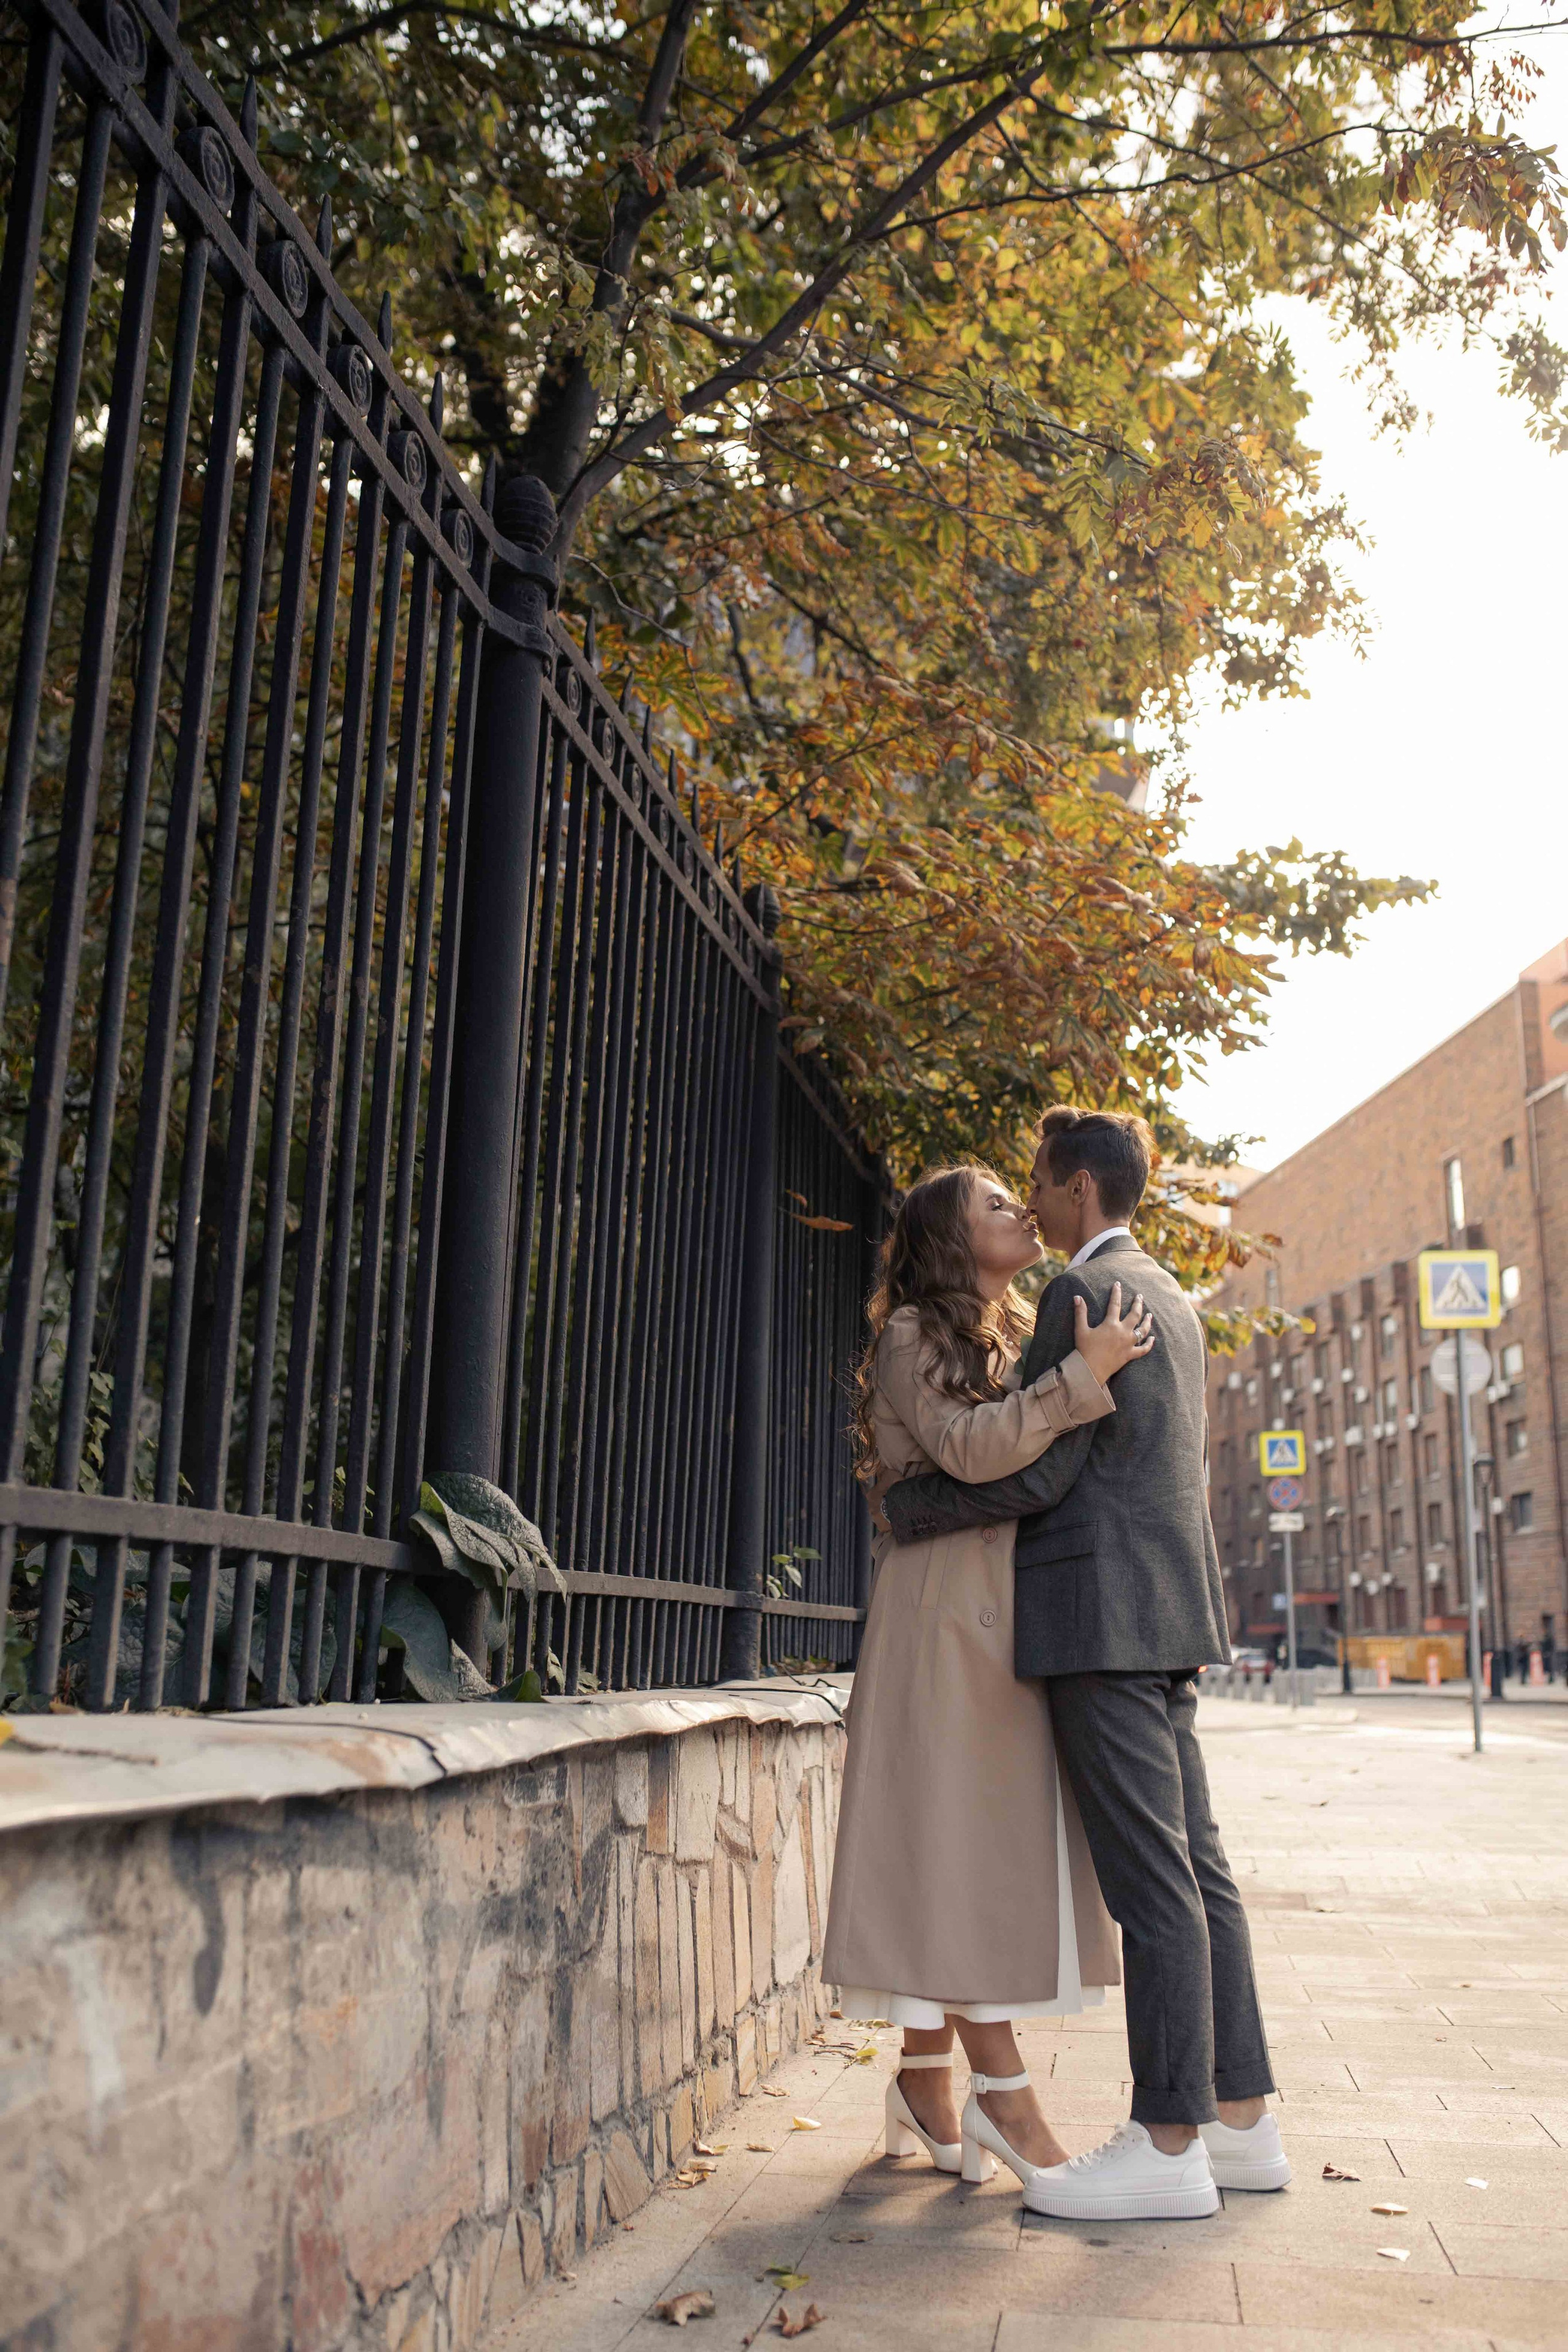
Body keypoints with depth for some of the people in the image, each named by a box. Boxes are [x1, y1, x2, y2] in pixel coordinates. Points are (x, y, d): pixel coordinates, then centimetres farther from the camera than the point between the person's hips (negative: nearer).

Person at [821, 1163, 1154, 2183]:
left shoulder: (1021, 1336, 21)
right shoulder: (913, 1336, -4)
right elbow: (970, 1447, -21)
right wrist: (1084, 1376, -22)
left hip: (1016, 1615, 8)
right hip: (950, 1610, -8)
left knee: (995, 1845, 6)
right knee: (959, 1838, -5)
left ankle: (929, 2076, 14)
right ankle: (1000, 2088, -1)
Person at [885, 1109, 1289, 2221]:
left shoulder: (1084, 1293, -11)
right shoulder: (1172, 1298, 19)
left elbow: (1038, 1471, -15)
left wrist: (906, 1506, -5)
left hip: (1105, 1615, -10)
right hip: (1168, 1611, 10)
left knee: (1152, 1878, -6)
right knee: (1195, 1866, 12)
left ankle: (1167, 2146, 0)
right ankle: (1240, 2118, 19)